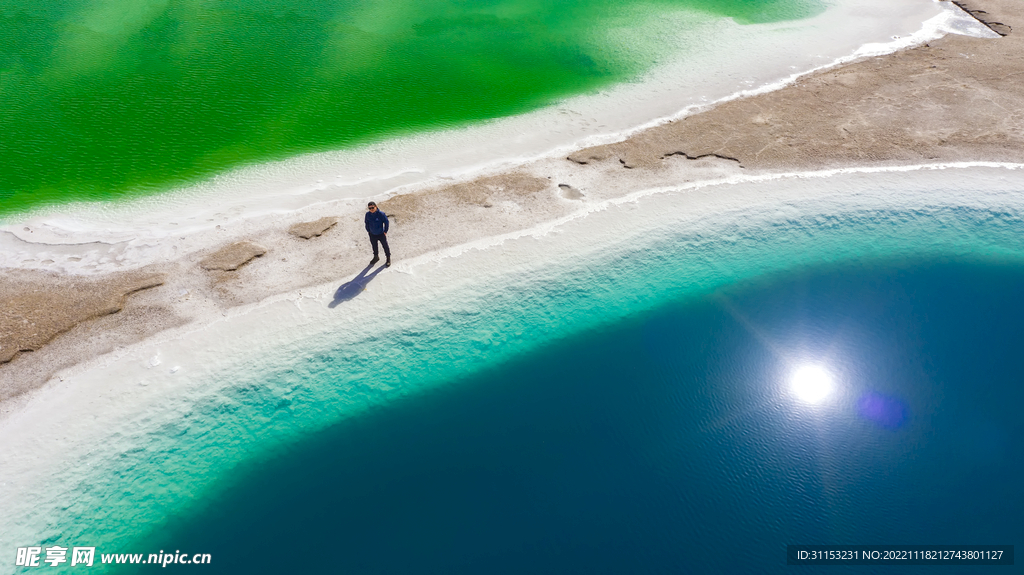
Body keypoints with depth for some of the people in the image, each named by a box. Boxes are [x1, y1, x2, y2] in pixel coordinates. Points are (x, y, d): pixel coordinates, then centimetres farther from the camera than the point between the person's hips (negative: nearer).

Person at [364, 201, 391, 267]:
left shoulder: (381, 214, -22)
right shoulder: (368, 214, -10)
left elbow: (386, 222, -12)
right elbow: (367, 223, 7)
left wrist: (385, 231, -9)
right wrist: (368, 231, 8)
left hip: (381, 234, -4)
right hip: (372, 234, 4)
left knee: (385, 246, 12)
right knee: (374, 246, 23)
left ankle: (388, 259, 31)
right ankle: (376, 257, 47)